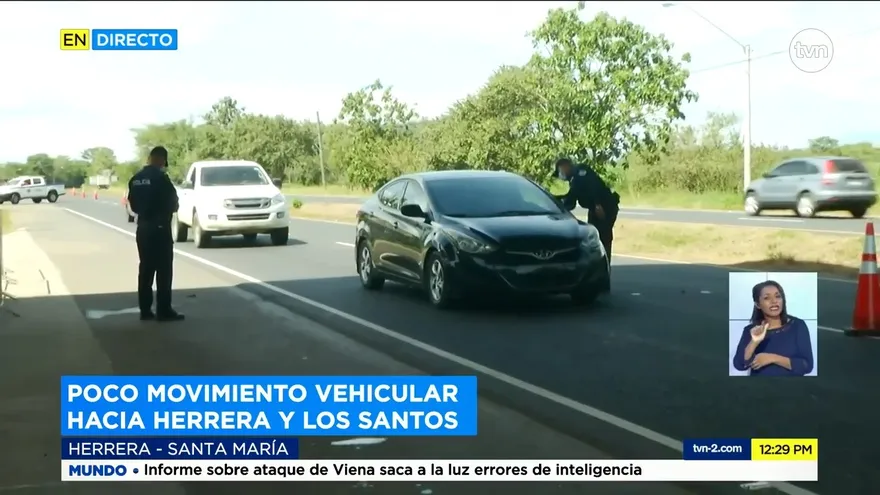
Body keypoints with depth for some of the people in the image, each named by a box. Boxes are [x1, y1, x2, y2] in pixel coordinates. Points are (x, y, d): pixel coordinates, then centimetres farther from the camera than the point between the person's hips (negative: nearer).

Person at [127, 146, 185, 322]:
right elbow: (172, 202, -11)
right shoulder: (160, 177, -15)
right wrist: (171, 209, 10)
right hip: (159, 227, -7)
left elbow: (133, 205, 12)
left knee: (145, 269, 11)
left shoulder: (136, 179, 8)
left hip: (143, 227, 7)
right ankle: (164, 311, -2)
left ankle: (145, 310, 12)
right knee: (163, 270, -2)